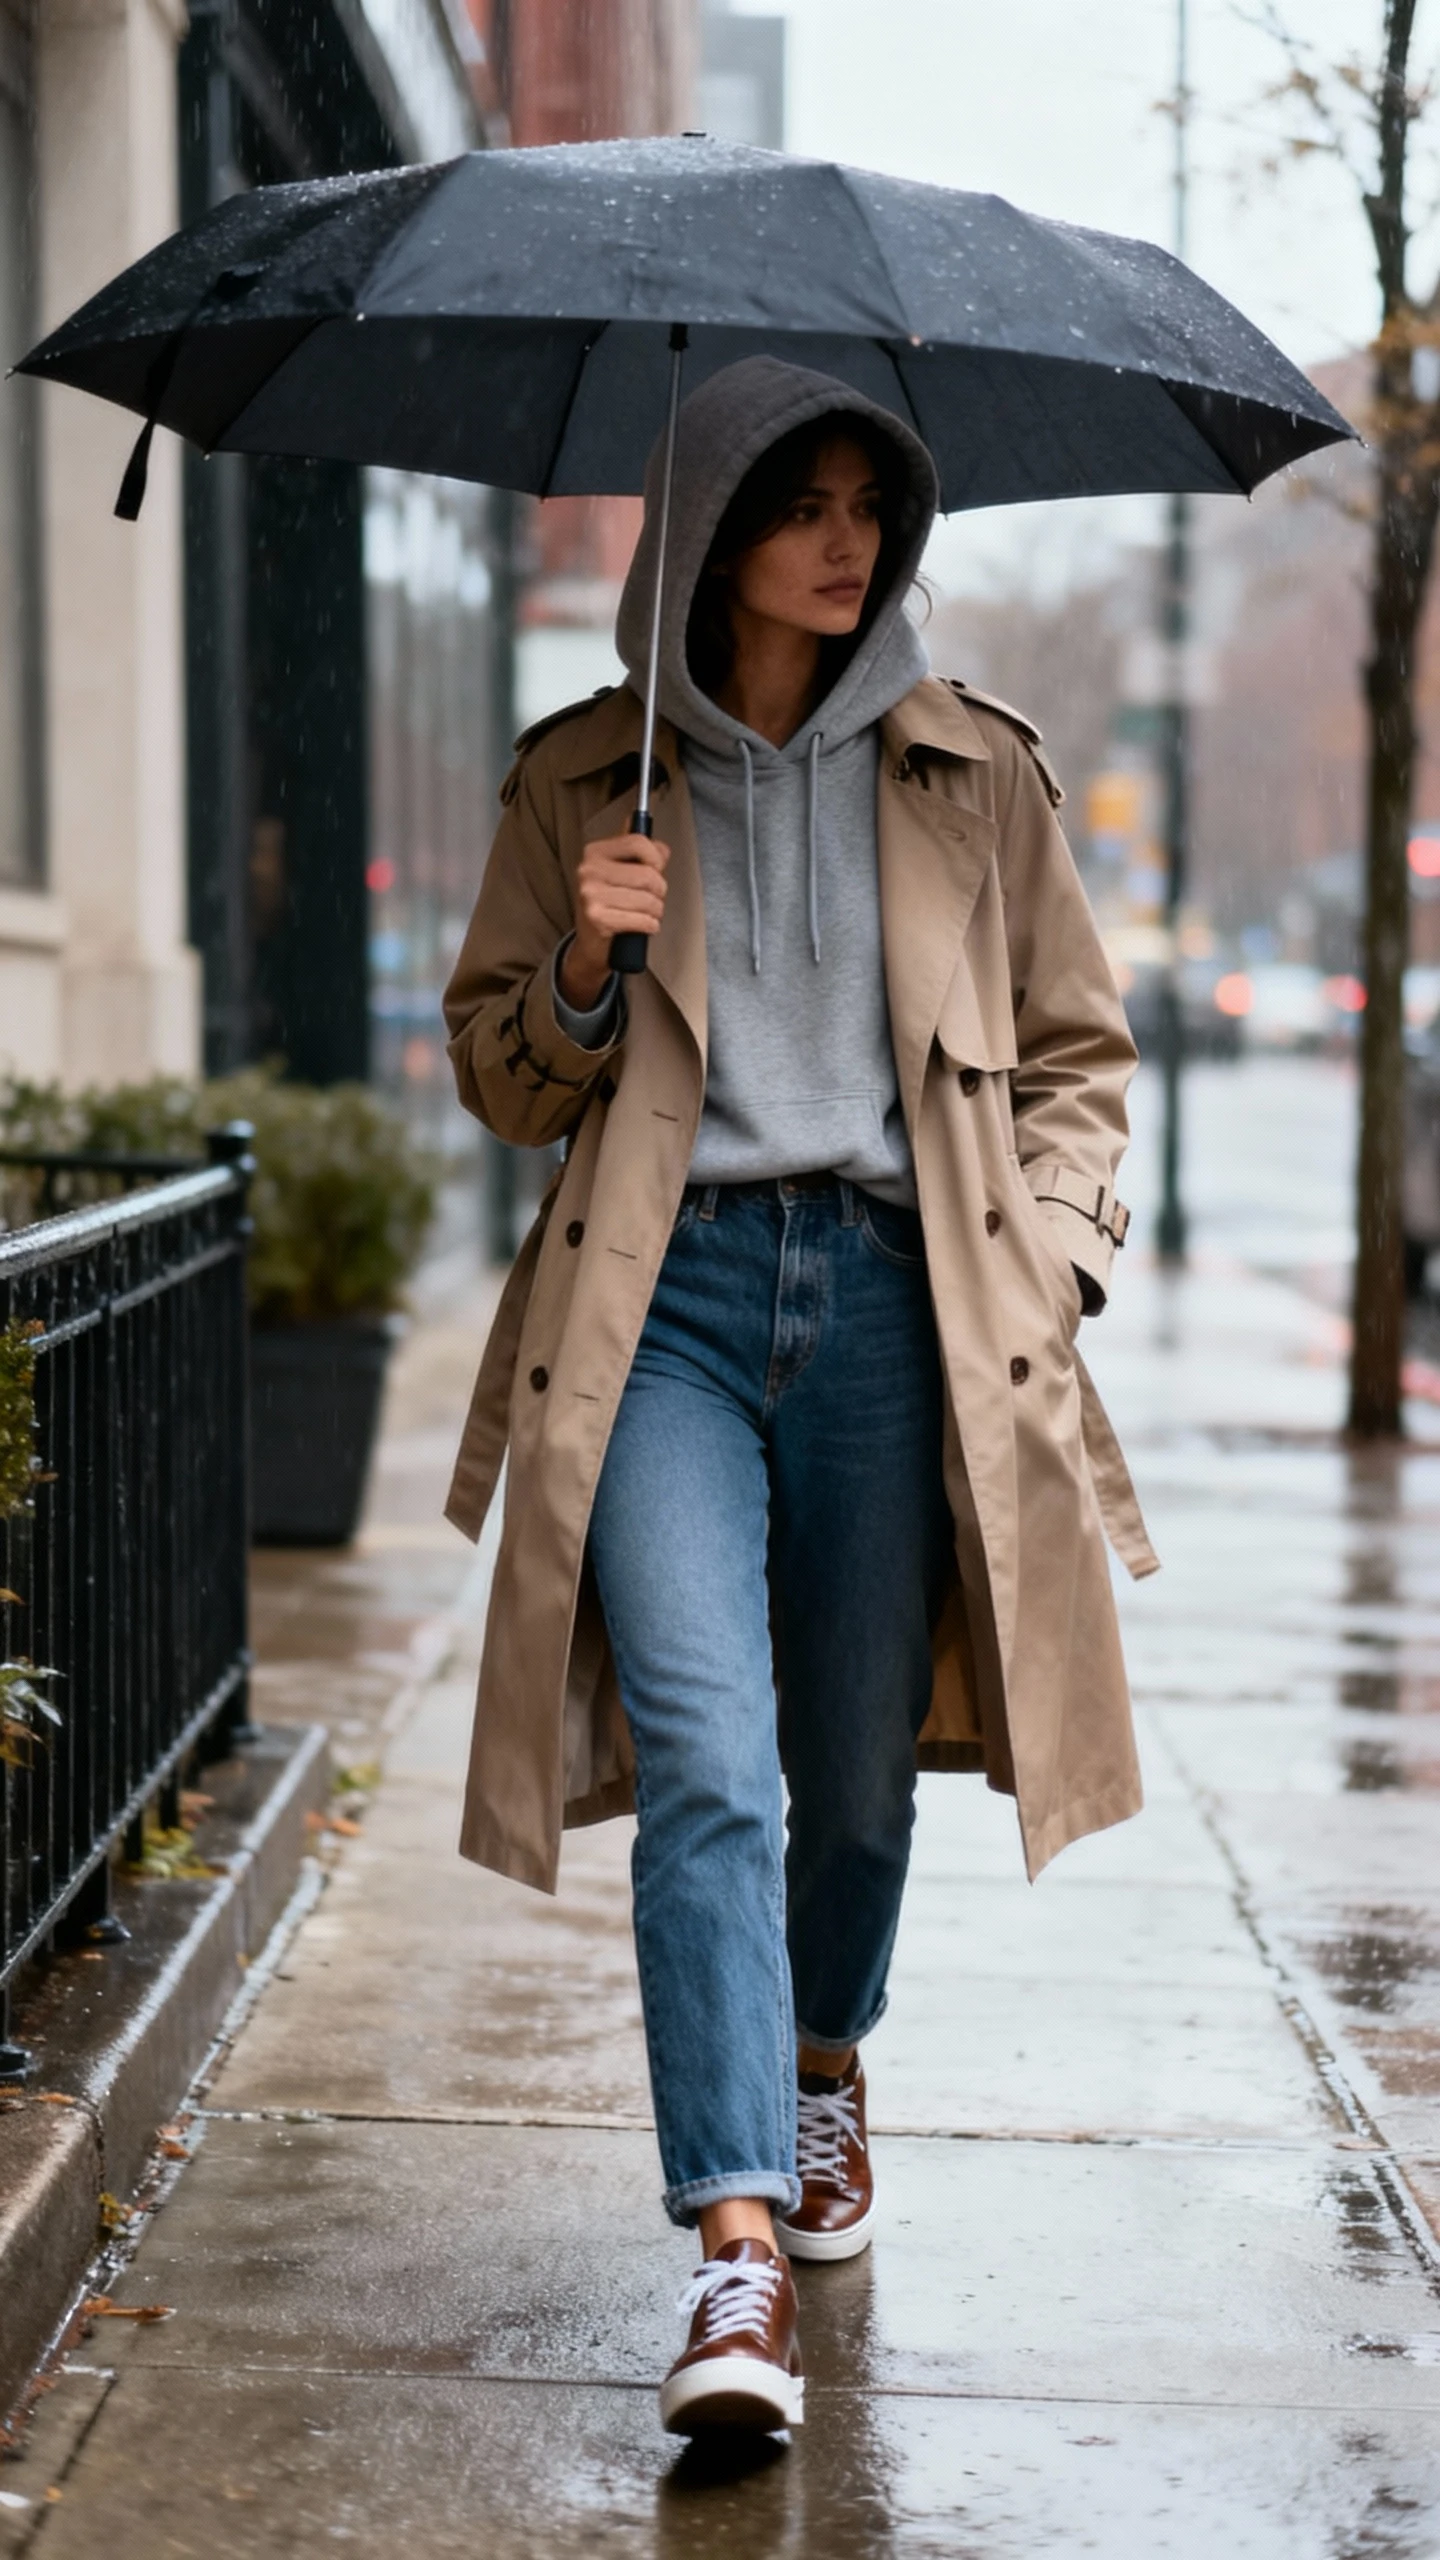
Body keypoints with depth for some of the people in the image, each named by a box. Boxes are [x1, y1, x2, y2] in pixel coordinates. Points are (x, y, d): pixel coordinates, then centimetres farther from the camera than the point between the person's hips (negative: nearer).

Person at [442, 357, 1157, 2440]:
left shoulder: (977, 777, 10)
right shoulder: (582, 783, 9)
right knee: (708, 1765, -16)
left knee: (857, 1770, 9)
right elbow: (501, 1077, 14)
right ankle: (741, 2261, -18)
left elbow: (1078, 1048, 17)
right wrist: (584, 975, -7)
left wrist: (1044, 1259, 2)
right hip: (667, 1297, -1)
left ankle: (827, 2066, 41)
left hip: (892, 1295, 1)